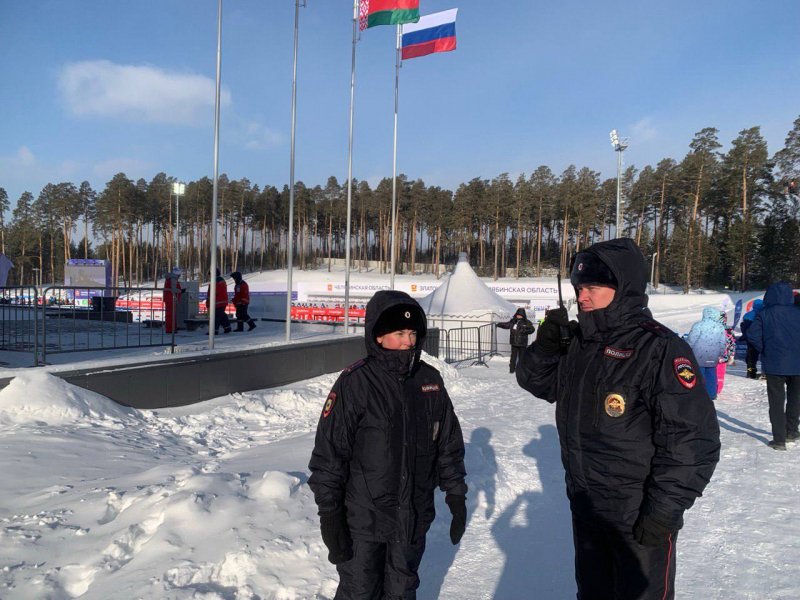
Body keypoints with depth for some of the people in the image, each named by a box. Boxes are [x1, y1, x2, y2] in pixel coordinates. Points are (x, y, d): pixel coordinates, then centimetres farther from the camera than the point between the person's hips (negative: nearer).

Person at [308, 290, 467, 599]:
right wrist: (329, 515, -12)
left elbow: (449, 443, 9)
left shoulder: (430, 380, -1)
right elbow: (328, 452, -14)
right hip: (364, 520, -4)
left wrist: (456, 495, 9)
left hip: (414, 519, 4)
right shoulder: (355, 383, -16)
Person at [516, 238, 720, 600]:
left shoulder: (660, 350, -20)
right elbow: (537, 383, 12)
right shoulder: (577, 343, 1)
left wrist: (664, 510, -19)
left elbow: (693, 440, -21)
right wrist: (545, 345, -8)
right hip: (585, 507, 7)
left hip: (640, 519, -6)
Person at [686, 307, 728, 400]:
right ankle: (712, 394, 20)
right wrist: (721, 354, 22)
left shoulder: (698, 325, -14)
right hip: (713, 358, 5)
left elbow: (691, 341, -13)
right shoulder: (720, 327, 3)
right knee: (711, 375, 14)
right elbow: (722, 343, 9)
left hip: (699, 356, -4)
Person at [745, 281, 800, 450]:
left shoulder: (764, 315, -8)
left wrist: (764, 350, -3)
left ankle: (779, 439, 5)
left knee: (776, 402, 6)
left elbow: (752, 335, -17)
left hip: (774, 365, -2)